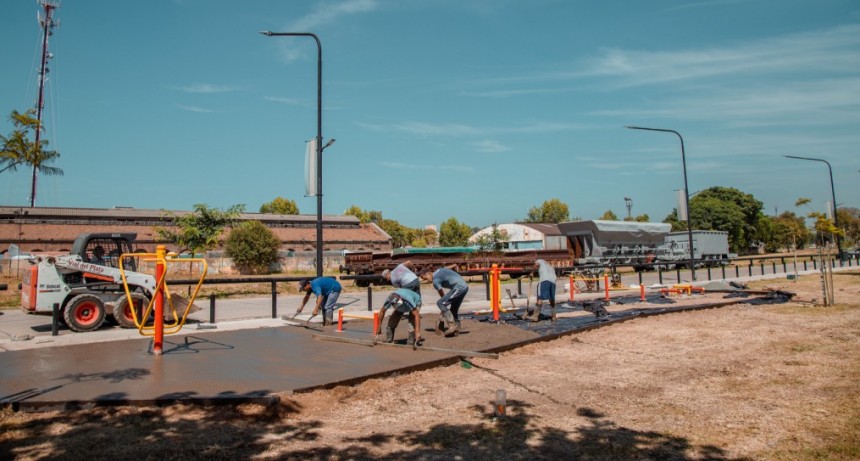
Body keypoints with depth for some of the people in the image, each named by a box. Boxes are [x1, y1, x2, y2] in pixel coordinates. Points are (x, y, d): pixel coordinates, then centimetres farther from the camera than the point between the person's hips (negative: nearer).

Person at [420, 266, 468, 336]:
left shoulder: (435, 281, -7)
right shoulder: (439, 270, 18)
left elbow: (442, 294, -3)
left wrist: (444, 311, 6)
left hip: (458, 288, -10)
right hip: (465, 286, 10)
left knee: (440, 303, -12)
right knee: (454, 309, 16)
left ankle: (451, 324, -13)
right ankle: (457, 329, 16)